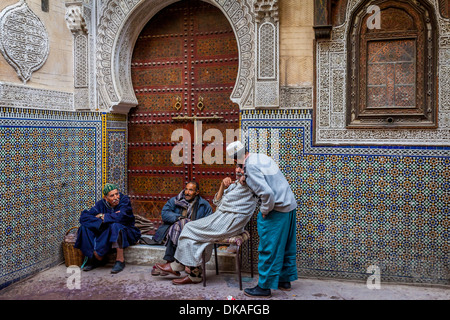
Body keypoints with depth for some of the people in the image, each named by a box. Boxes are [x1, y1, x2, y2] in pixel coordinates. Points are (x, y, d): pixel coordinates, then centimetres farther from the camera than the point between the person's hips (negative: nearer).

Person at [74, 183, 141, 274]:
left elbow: (120, 217, -31)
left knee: (115, 225, -36)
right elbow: (83, 217, -11)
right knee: (85, 228, -13)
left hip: (126, 233, -4)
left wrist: (102, 216, -16)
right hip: (105, 234, 5)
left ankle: (120, 260, -23)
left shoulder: (124, 200, -14)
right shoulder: (101, 204, -3)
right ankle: (98, 258, -2)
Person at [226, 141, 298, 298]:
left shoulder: (251, 167, -19)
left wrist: (264, 211, -12)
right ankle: (285, 280, 31)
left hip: (276, 209, -10)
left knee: (268, 249, 2)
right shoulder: (261, 156, 9)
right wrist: (247, 181, 15)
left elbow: (267, 193, -27)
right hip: (290, 205, 10)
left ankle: (264, 287, 13)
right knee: (286, 246, 18)